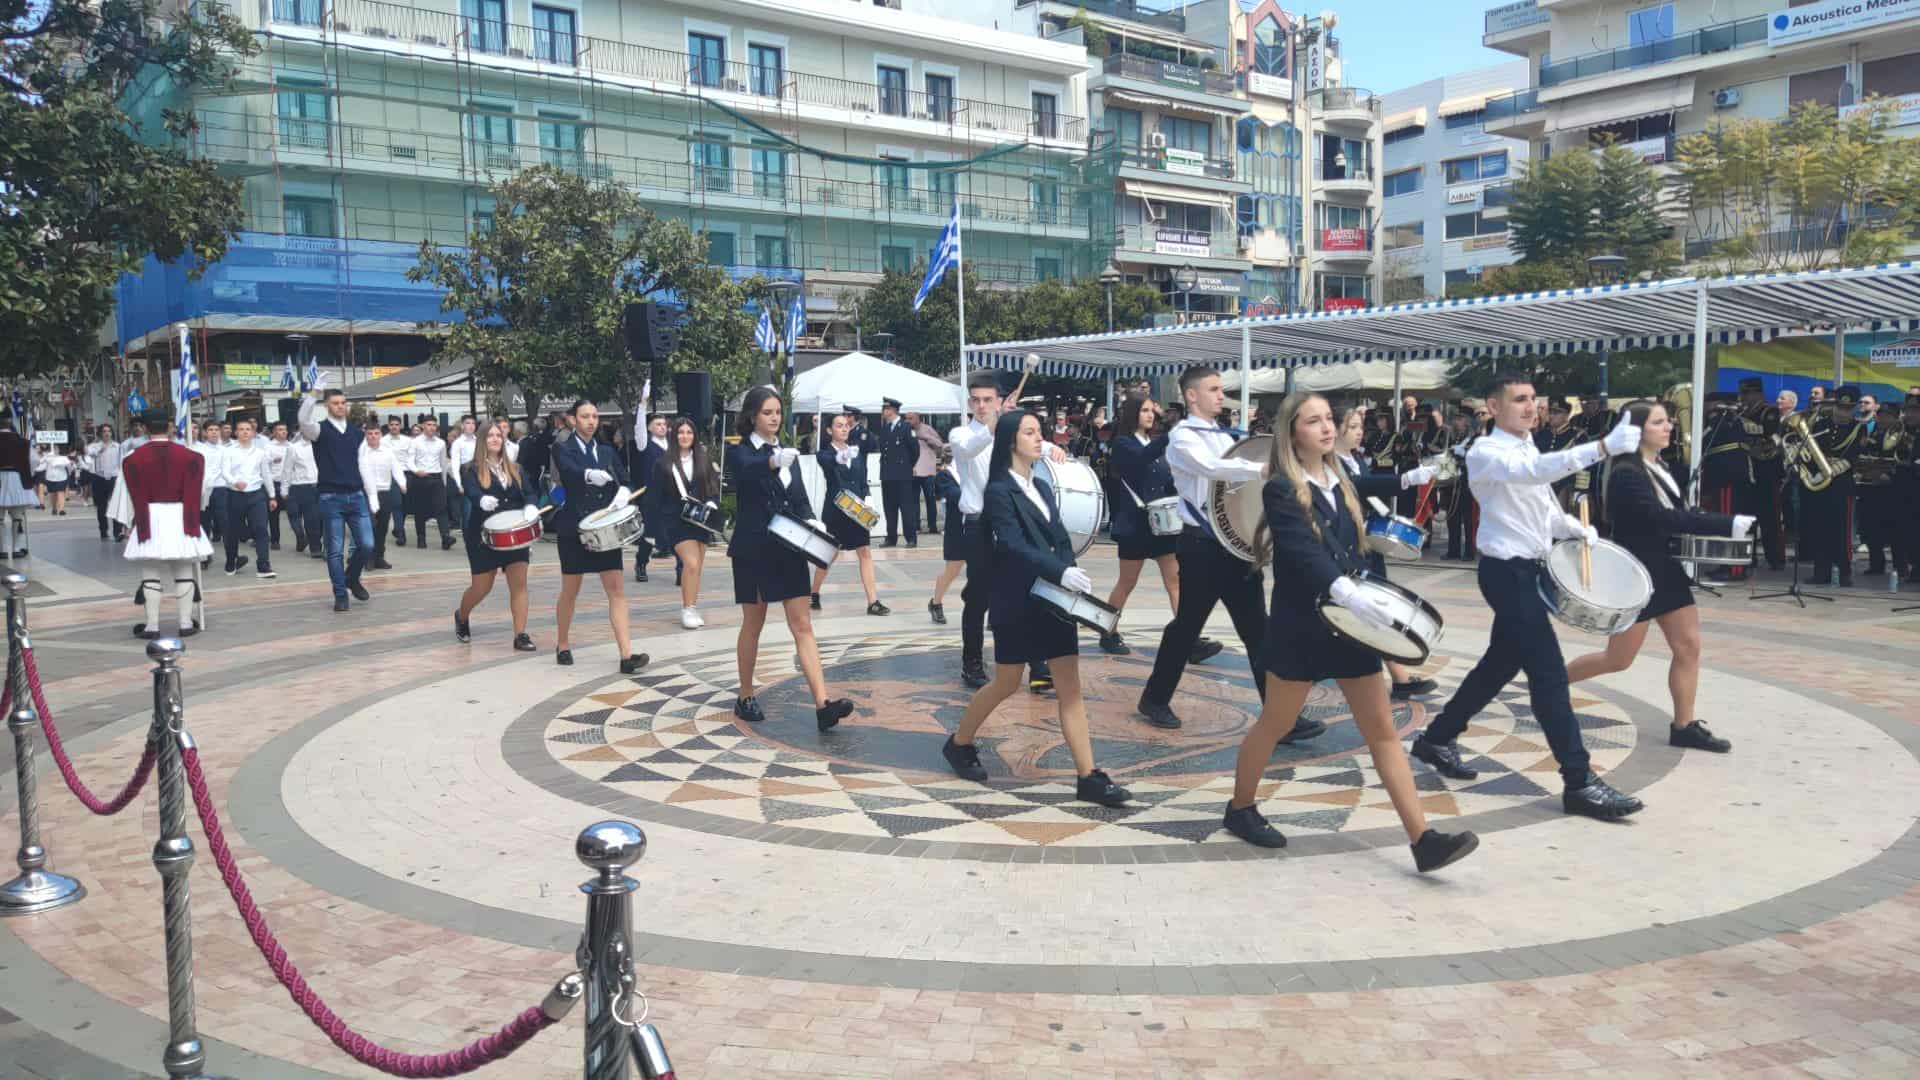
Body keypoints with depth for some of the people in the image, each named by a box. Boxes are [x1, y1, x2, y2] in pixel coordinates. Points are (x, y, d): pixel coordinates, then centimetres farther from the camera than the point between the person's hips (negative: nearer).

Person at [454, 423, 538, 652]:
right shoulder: (470, 469, -1)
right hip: (484, 535, -3)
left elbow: (527, 494, 4)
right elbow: (470, 492, -19)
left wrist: (530, 507, -20)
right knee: (481, 587, 5)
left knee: (519, 582, -8)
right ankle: (461, 616, 37)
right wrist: (482, 500, -43)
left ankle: (520, 635, -6)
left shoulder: (515, 469, 12)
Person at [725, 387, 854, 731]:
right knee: (753, 625, 7)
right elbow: (747, 471, -30)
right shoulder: (739, 450, -6)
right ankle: (746, 697, 25)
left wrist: (812, 521, -12)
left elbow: (800, 498, 9)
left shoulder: (787, 452, 11)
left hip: (789, 548, 5)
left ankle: (823, 705, -10)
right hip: (753, 549, -4)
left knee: (802, 626, -3)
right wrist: (775, 461, -50)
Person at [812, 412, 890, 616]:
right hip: (835, 509, -4)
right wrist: (841, 457, -51)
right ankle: (813, 595, 25)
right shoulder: (825, 453, -6)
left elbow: (862, 480, 13)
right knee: (829, 555, 5)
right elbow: (829, 463, -31)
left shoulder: (856, 450, 9)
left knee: (865, 553, -2)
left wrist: (865, 499, -1)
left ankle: (873, 602, -4)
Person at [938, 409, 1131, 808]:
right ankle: (959, 744, 30)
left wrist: (1069, 575, -8)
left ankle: (1088, 777, 2)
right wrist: (1061, 573, -31)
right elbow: (1013, 545, -21)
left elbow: (1061, 540, 11)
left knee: (1070, 686, 1)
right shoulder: (1000, 490, -9)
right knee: (1007, 683, 6)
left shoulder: (1042, 487, 13)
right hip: (1017, 600, -6)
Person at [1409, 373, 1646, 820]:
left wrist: (1577, 528, 2)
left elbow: (1543, 506, 23)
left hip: (1527, 568, 10)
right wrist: (1603, 446, -44)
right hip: (1507, 571, -9)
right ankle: (1579, 782, -6)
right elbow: (1533, 472, -35)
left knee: (1500, 664, 17)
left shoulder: (1528, 448, 15)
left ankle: (1437, 739, 30)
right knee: (1549, 673, -10)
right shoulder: (1485, 452, -15)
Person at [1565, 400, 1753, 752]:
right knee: (1618, 659, 1)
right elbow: (1661, 518, -29)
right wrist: (1727, 524, -31)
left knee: (1688, 646, 4)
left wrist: (1711, 521, -9)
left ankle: (1684, 727, 12)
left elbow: (1677, 513, 12)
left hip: (1666, 568, 9)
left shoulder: (1660, 468, 10)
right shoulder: (1626, 474, -19)